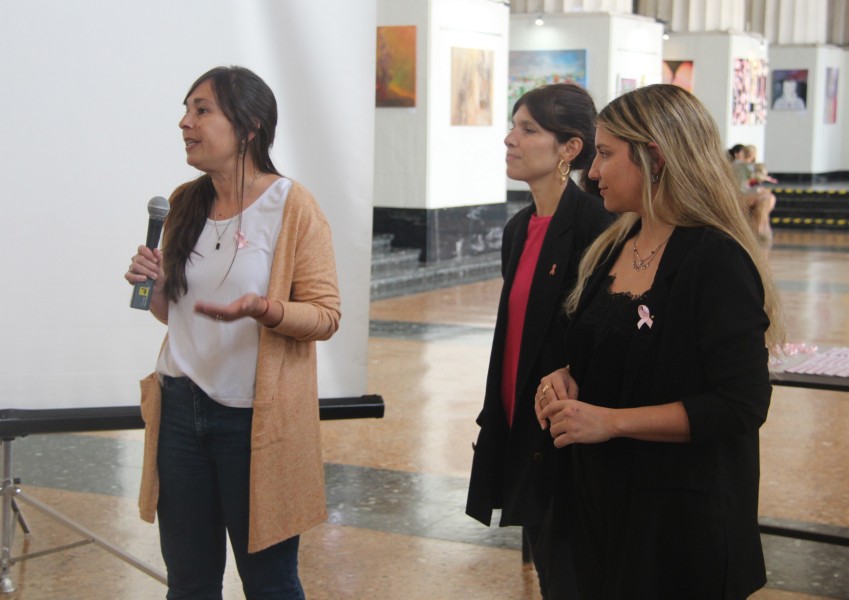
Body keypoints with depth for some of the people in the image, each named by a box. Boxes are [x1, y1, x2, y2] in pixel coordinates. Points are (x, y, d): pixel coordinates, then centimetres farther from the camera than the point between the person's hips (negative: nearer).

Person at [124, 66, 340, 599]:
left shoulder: (291, 205, -10)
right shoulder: (186, 204, 7)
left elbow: (325, 315, -11)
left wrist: (262, 309, -28)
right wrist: (153, 287, -4)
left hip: (256, 417, -5)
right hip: (181, 409, 5)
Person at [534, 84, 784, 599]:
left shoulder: (715, 260, -18)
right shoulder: (614, 246, 7)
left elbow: (741, 405, -22)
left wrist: (611, 420, -23)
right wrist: (566, 379, -3)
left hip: (679, 517, -8)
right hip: (601, 499, 8)